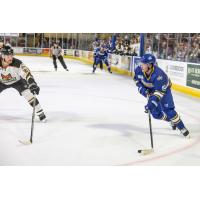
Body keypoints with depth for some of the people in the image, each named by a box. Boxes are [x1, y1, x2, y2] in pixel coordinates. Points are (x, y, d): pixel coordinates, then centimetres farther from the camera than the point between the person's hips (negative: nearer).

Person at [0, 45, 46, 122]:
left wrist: (32, 83, -56)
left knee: (29, 94, -19)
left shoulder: (17, 63, -34)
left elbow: (26, 73, -42)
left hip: (17, 81, -2)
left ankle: (40, 113, -11)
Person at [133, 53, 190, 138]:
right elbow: (137, 80, -2)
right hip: (150, 91, 5)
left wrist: (151, 104, -50)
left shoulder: (158, 74, -41)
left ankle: (182, 128, 0)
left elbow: (159, 92, -41)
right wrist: (143, 90, -15)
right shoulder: (139, 70, -25)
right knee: (156, 114, 2)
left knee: (168, 110, -17)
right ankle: (172, 120, 29)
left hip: (163, 89, -5)